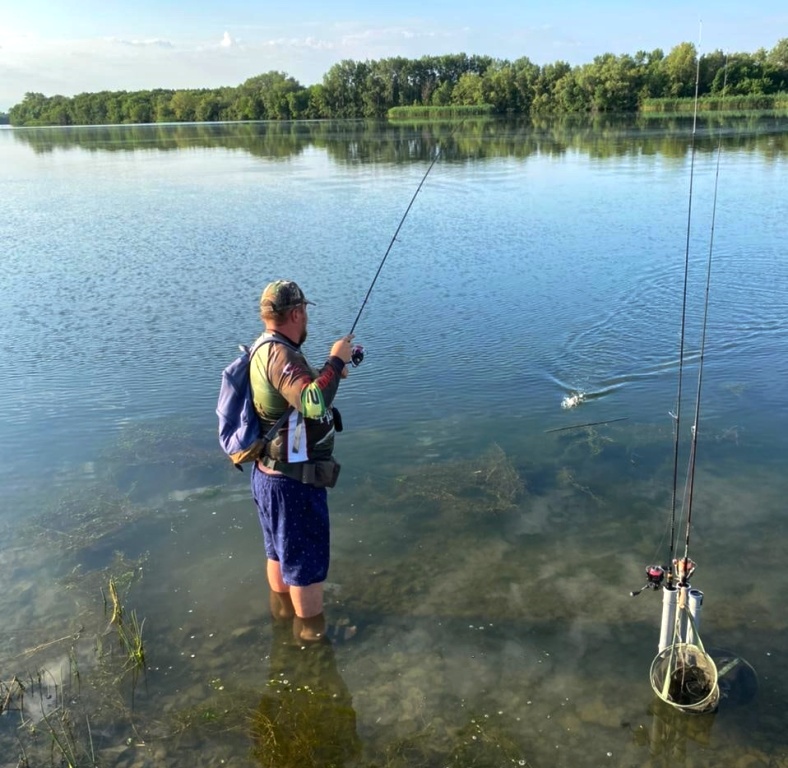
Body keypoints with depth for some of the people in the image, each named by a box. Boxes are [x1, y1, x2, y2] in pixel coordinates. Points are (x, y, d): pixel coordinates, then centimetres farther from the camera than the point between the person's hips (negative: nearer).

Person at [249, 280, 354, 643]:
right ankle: (312, 632, 23)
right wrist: (335, 361, -26)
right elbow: (314, 405, -39)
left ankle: (283, 608, 47)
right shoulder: (279, 354, -25)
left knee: (280, 549, 27)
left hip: (269, 473, 10)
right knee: (306, 559, 7)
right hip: (293, 481, -10)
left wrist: (328, 373, 14)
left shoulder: (263, 349, 6)